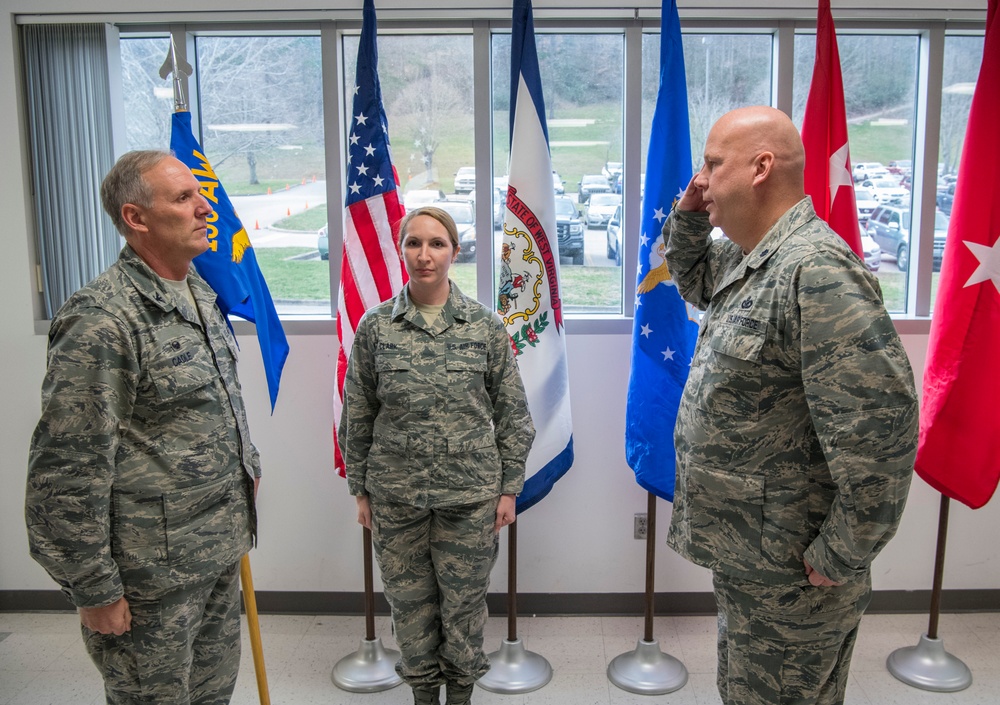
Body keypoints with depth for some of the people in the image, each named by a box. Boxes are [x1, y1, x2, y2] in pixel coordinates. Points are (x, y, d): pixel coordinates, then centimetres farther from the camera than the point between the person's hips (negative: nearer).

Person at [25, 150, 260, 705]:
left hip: (219, 552, 8)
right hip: (153, 573, -8)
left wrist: (244, 464, 21)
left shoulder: (199, 294, 7)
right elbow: (68, 467, -21)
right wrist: (93, 590, -16)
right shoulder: (101, 320, -21)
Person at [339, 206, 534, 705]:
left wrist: (509, 488, 0)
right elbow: (357, 415, 4)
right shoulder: (375, 326, -1)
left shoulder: (485, 326, -3)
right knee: (409, 600, 13)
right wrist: (361, 489, 5)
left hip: (471, 493, 0)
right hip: (396, 494, 1)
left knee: (465, 599, 12)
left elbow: (512, 413, 2)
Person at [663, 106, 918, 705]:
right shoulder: (749, 261, 6)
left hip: (790, 576, -9)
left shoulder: (816, 270, -25)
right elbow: (692, 280, 29)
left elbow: (880, 426, -31)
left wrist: (841, 559, -22)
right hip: (746, 555, 9)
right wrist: (688, 217, 8)